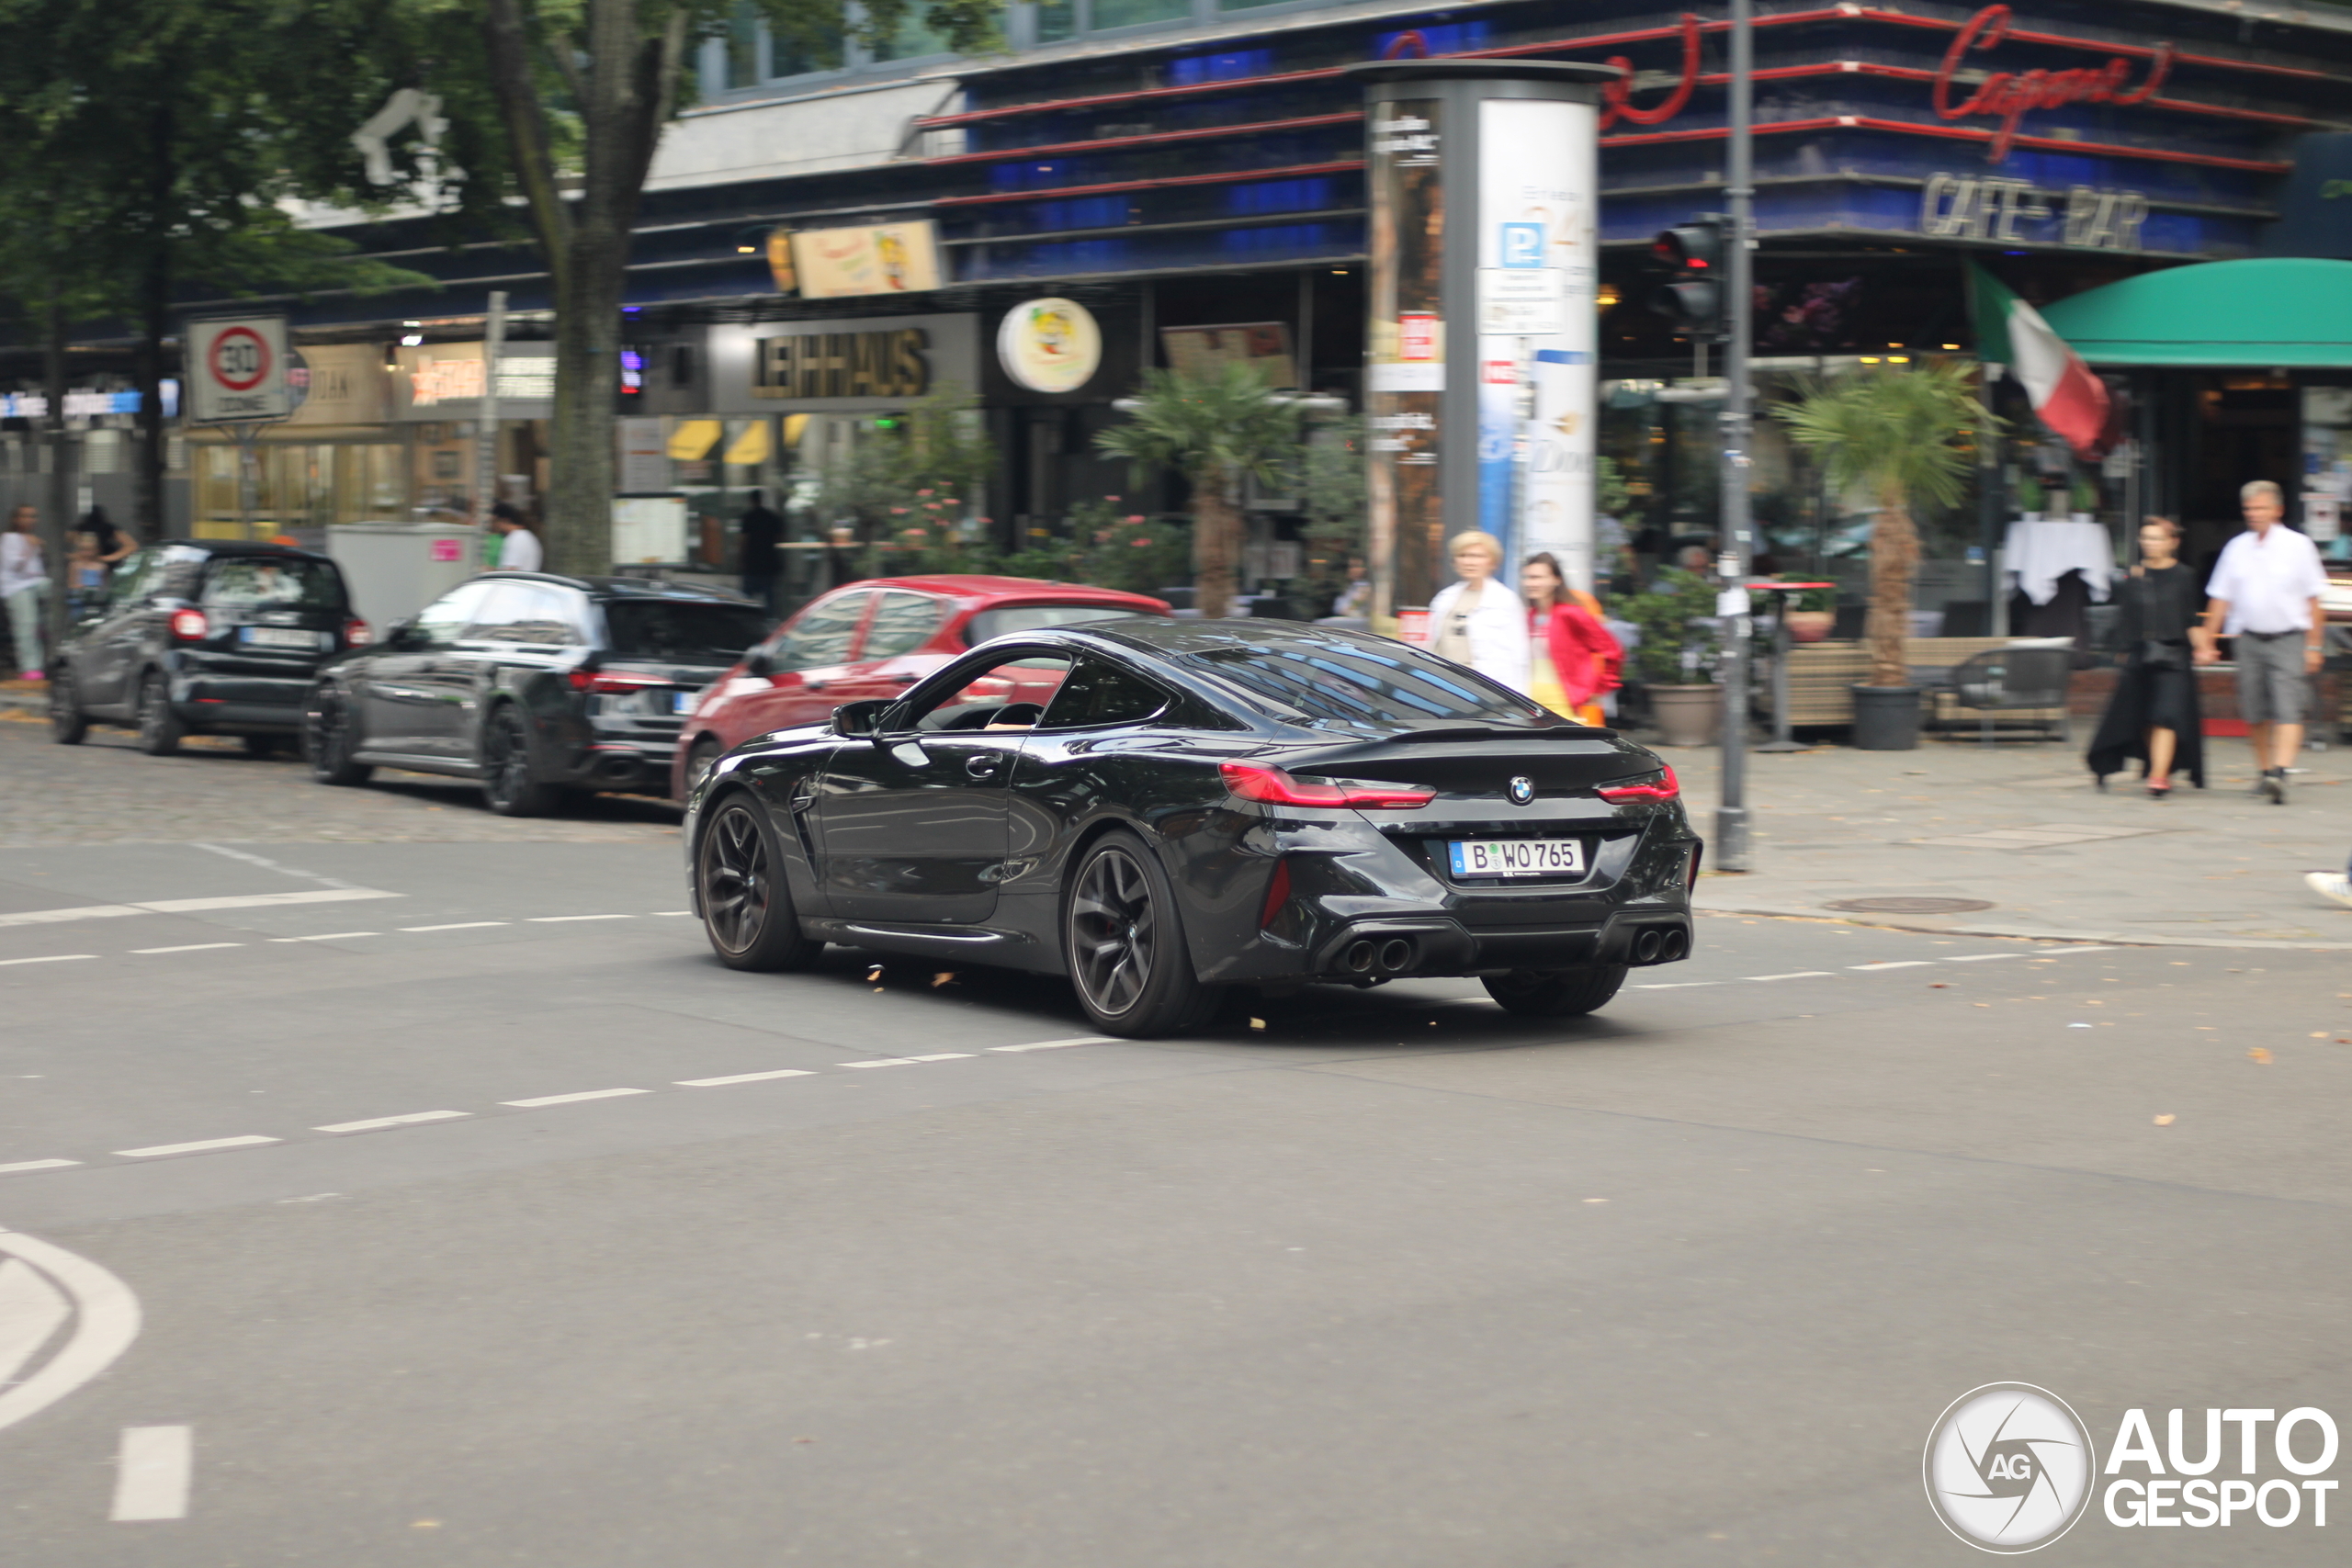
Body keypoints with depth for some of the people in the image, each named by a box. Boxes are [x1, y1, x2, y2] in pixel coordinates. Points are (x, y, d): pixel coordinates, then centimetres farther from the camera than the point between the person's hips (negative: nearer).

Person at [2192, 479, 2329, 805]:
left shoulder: (2298, 546, -2)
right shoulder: (2237, 548, 7)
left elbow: (2313, 600, 0)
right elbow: (2220, 599, 11)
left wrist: (2314, 646, -4)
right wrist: (2206, 642, 6)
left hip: (2288, 639, -3)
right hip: (2250, 639, 4)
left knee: (2288, 710, -15)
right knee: (2255, 713, 8)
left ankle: (2279, 773, -25)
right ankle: (2263, 772, 23)